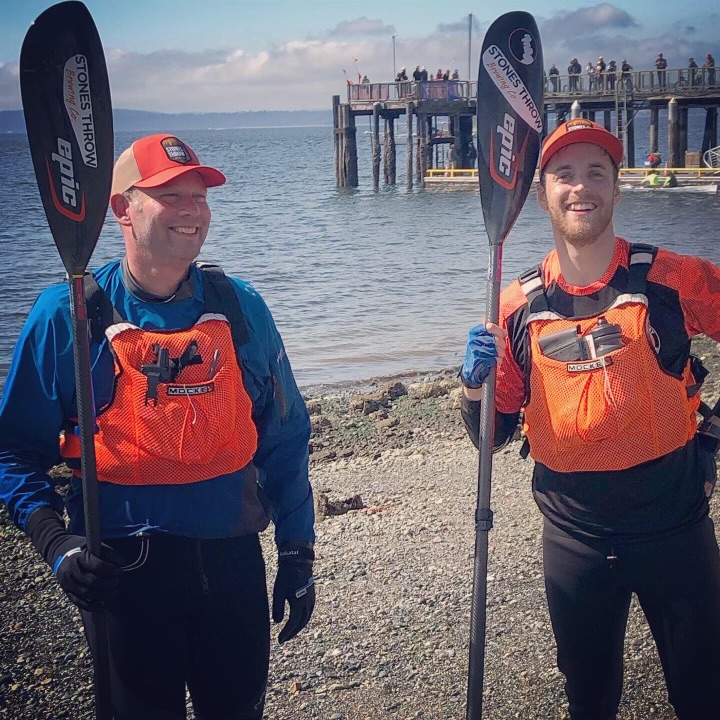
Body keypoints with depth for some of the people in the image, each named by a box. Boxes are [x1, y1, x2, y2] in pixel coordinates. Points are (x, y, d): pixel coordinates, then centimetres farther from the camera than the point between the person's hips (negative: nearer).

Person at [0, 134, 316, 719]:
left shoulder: (239, 307, 1)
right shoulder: (68, 314, -7)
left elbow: (284, 440, 7)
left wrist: (297, 554, 6)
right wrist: (56, 544, -17)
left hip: (232, 558, 3)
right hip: (124, 571, -2)